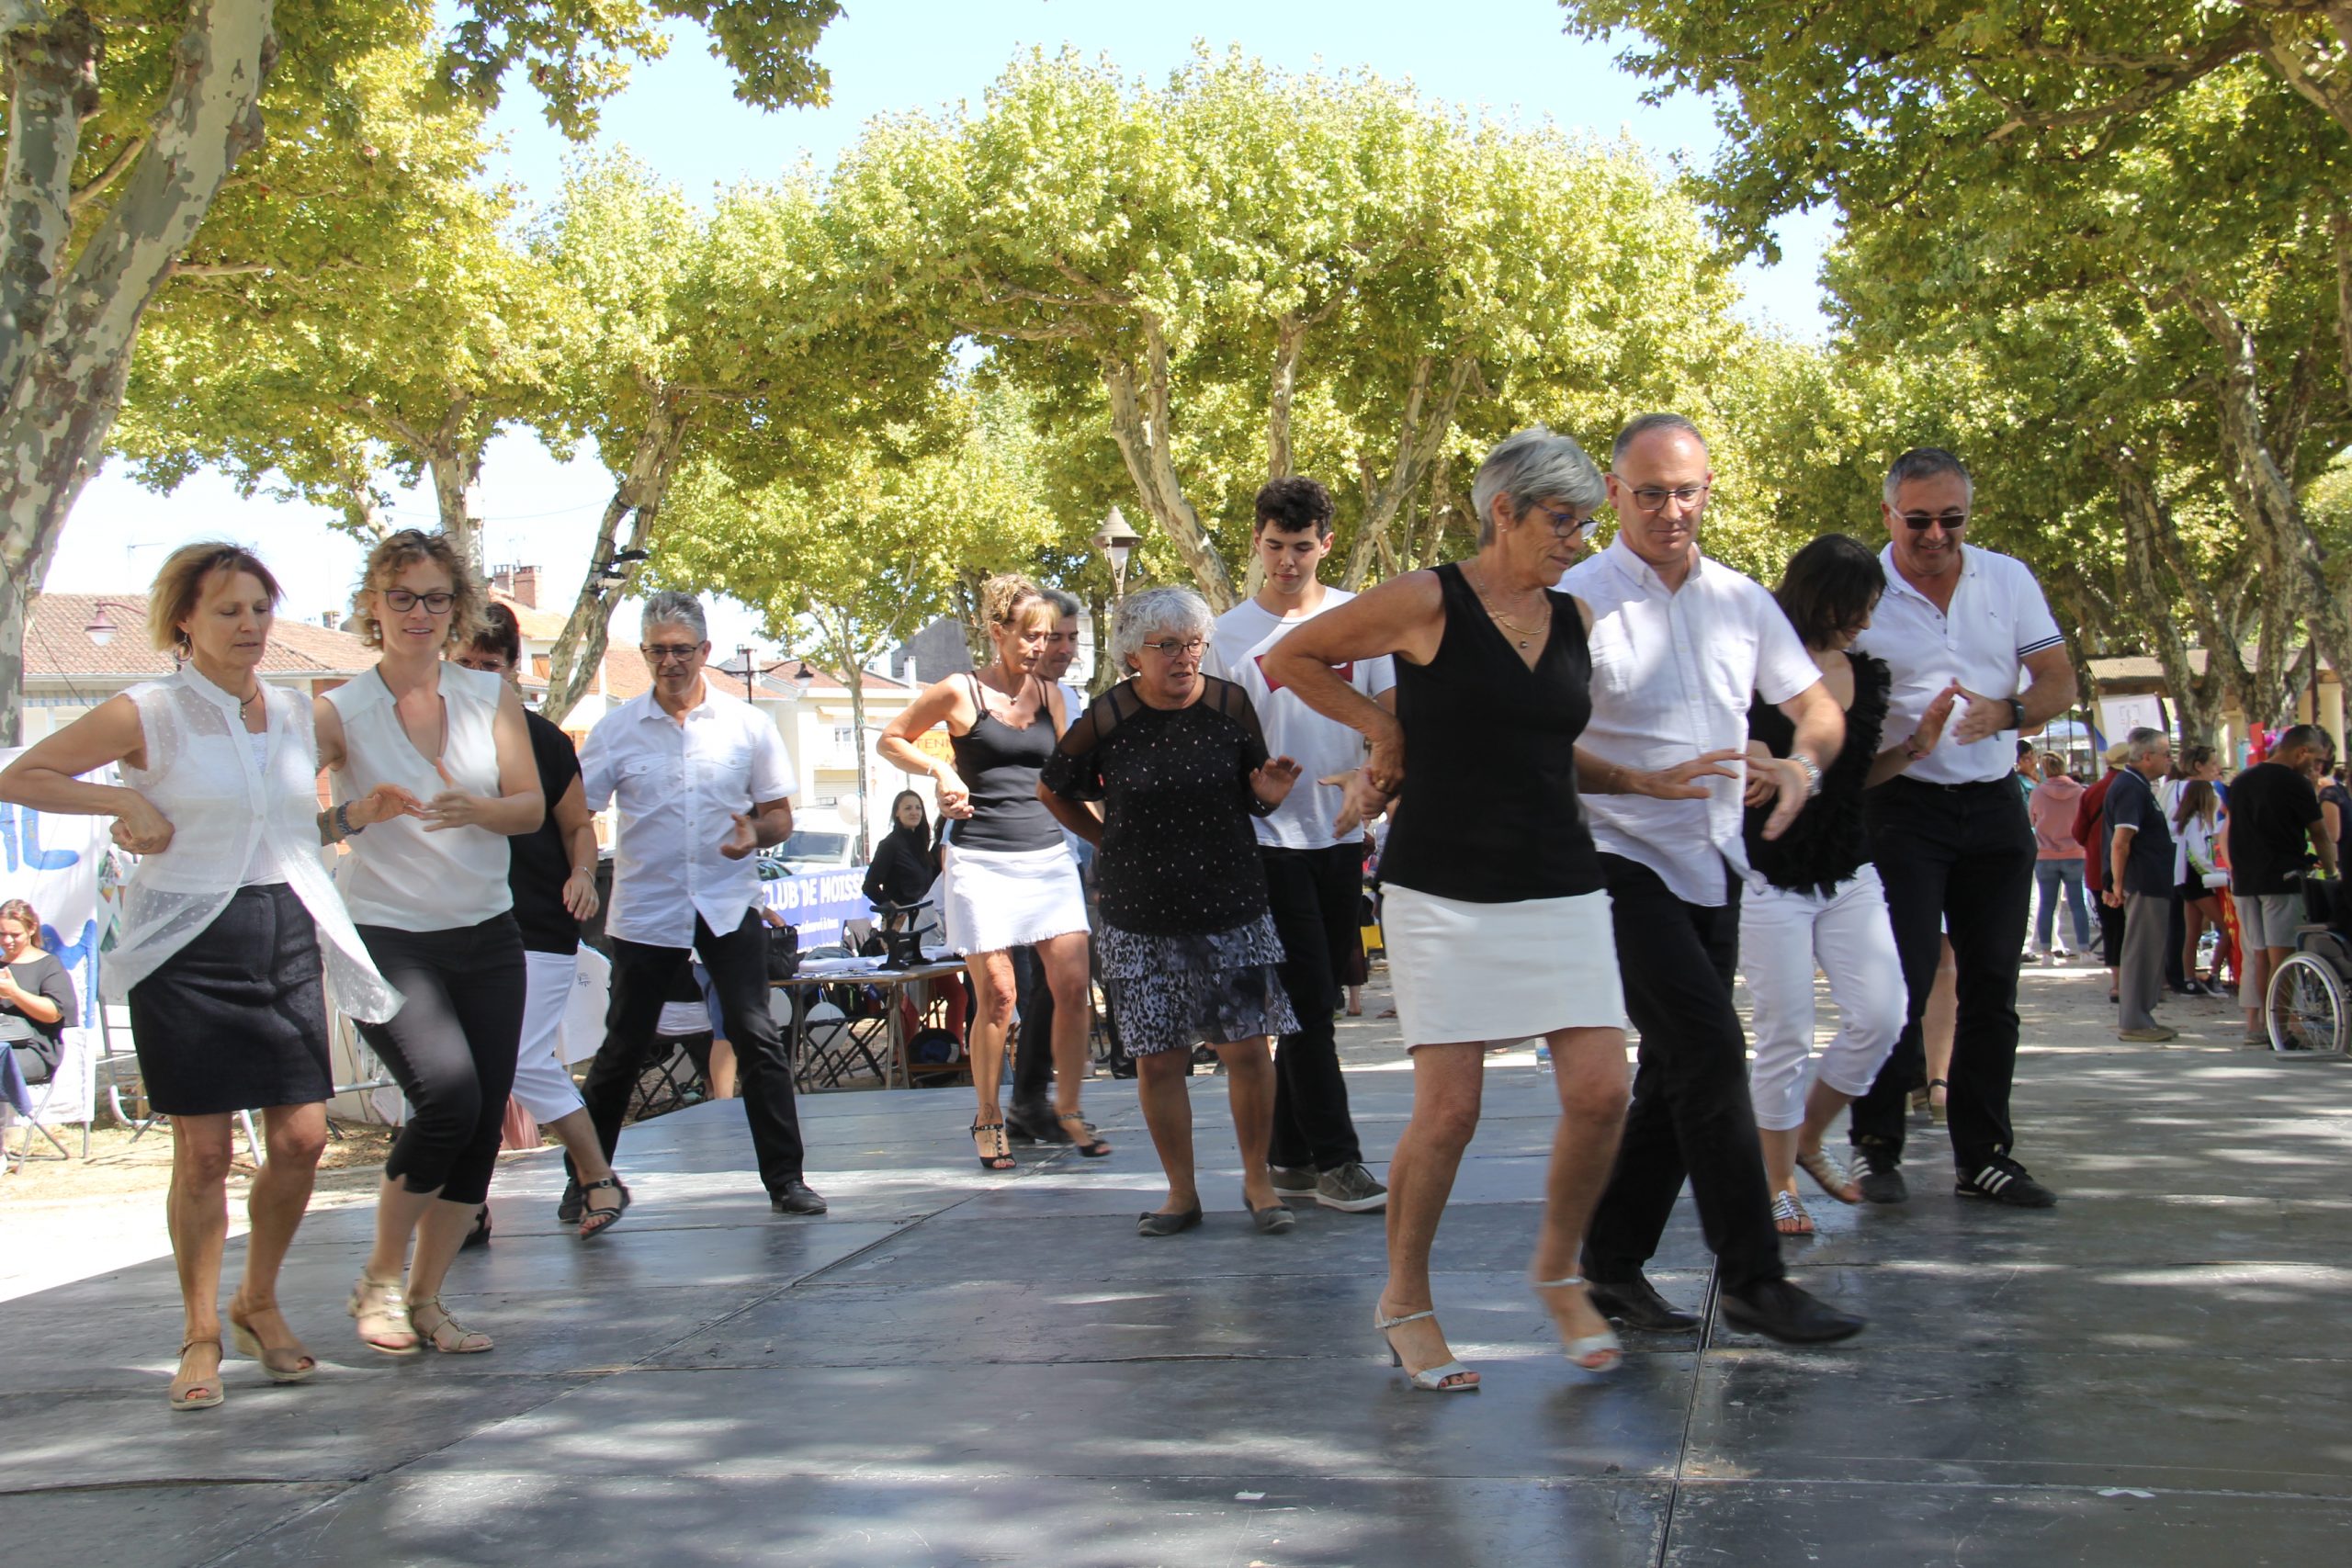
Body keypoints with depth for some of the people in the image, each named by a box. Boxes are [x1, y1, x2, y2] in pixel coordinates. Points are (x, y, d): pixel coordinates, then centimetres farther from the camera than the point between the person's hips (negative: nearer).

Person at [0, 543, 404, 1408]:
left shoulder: (295, 712, 11)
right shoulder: (148, 715, -5)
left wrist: (358, 813, 6)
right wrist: (124, 800, -12)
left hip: (289, 934, 5)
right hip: (190, 943, -5)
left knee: (302, 1136, 1)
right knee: (203, 1149, -3)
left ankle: (260, 1302, 23)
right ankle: (200, 1336, 12)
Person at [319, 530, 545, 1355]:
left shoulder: (491, 697, 6)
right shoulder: (337, 713, -3)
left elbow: (532, 807, 0)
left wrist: (476, 809, -22)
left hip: (487, 938, 4)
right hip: (386, 938, -4)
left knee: (483, 1124, 1)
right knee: (448, 1094, -23)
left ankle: (425, 1299, 17)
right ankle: (379, 1277, -3)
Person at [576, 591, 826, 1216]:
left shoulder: (746, 724, 3)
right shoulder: (616, 730, 1)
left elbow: (780, 815, 8)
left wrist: (756, 832, -14)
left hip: (729, 906, 0)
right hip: (645, 912, 0)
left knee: (757, 1039, -8)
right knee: (622, 1051, 7)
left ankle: (786, 1179, -1)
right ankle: (586, 1182, 22)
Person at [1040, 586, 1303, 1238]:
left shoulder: (1230, 705, 0)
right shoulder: (1104, 720, -5)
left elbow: (1253, 799, 11)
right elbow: (1052, 791, 12)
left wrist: (1270, 794, -10)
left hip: (1230, 907, 0)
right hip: (1140, 913, 0)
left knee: (1246, 1048, -3)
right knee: (1157, 1059, 2)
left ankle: (1257, 1180, 15)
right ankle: (1181, 1192, 16)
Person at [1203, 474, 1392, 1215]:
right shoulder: (1228, 635, 0)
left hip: (1340, 833, 3)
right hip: (1269, 836, -3)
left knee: (1318, 999, 9)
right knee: (1308, 999, -7)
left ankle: (1291, 1155, 19)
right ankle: (1334, 1160, -2)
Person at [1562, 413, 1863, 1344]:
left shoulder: (1741, 601, 10)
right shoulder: (1579, 600, -8)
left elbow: (1818, 707, 13)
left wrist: (1803, 762, -9)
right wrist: (1640, 781, -26)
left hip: (1714, 866, 7)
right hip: (1623, 860, -6)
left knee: (1678, 1072, 9)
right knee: (1711, 1052, -14)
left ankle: (1613, 1262, 20)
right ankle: (1753, 1278, -8)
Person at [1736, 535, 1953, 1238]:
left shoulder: (1866, 674, 8)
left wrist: (1915, 746, 1)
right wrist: (1759, 774, -28)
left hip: (1848, 873, 6)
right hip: (1771, 876, -6)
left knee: (1880, 1015, -3)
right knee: (1786, 1034, -3)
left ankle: (1809, 1138, 20)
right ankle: (1779, 1186, 11)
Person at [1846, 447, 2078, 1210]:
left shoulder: (2008, 580, 6)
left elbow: (2060, 683, 4)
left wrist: (2006, 712, -16)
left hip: (1994, 805, 4)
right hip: (1904, 807, -4)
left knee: (1992, 983, 6)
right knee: (1903, 981, -10)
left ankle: (1984, 1154, 14)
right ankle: (1876, 1146, 3)